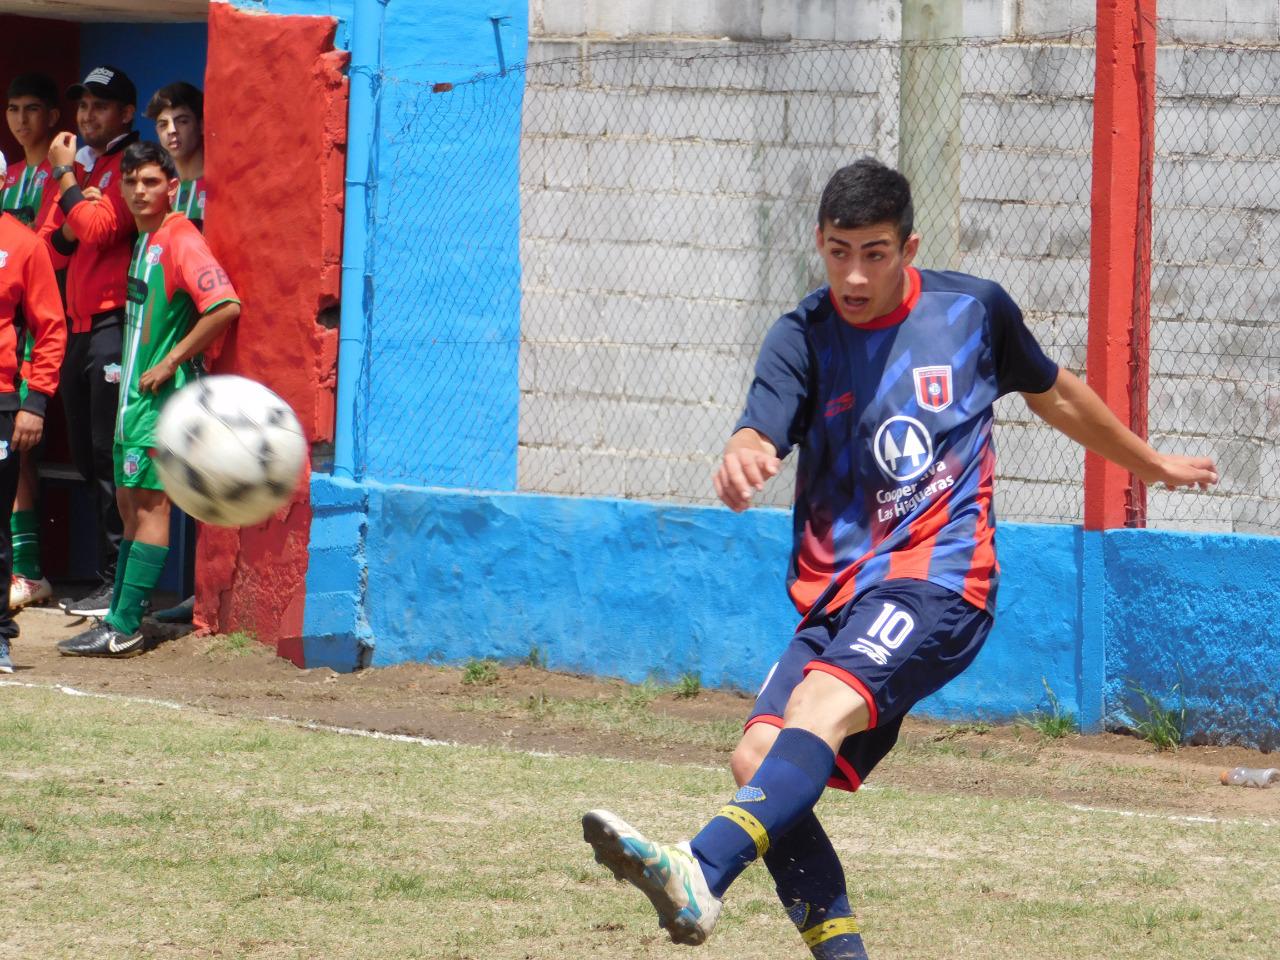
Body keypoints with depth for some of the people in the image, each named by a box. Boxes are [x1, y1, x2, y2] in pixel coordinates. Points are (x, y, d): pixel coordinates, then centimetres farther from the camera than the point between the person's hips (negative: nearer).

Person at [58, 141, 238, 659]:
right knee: (131, 502, 11)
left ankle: (124, 629, -12)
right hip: (135, 391, 10)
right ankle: (120, 619, 16)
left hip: (161, 392, -10)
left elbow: (226, 306, -25)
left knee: (149, 502, -9)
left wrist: (170, 363, -20)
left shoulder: (180, 240, -15)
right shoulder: (144, 241, 13)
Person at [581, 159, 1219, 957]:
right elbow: (761, 430, -16)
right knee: (760, 758, -18)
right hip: (836, 596, 4)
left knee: (821, 704, -30)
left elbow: (1055, 395, 25)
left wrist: (1154, 465, 39)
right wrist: (741, 460, -42)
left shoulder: (975, 310, 5)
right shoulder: (802, 339, 3)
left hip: (941, 580, -4)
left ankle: (699, 875, -52)